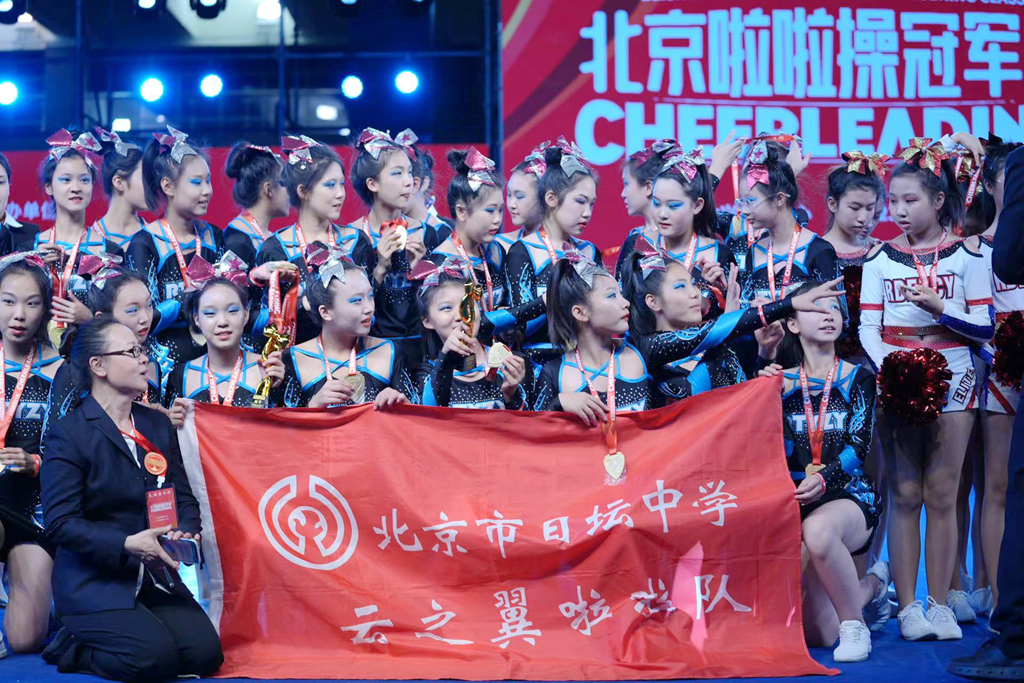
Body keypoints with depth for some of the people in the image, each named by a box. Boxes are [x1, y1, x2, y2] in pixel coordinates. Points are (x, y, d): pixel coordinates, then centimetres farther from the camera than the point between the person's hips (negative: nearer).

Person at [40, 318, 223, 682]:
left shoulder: (158, 424, 13)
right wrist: (127, 545, -26)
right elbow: (61, 523, -15)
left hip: (156, 577, 7)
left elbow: (184, 497, 13)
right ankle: (70, 649, 3)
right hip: (93, 581, -7)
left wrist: (187, 531, -10)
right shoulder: (69, 434, -8)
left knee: (204, 653, -12)